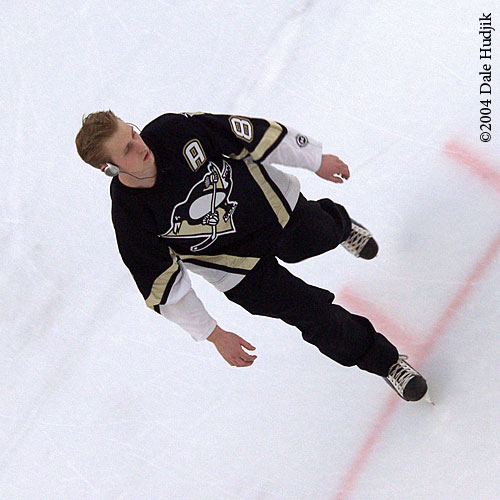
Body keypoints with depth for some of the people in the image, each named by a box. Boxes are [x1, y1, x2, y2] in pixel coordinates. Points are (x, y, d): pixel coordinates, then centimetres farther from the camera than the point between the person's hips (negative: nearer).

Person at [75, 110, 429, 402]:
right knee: (317, 320, 1)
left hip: (272, 204, 2)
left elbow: (243, 132, -16)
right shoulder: (131, 221, -31)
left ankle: (340, 224, 68)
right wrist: (214, 335, -12)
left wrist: (315, 161, -7)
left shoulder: (172, 131, -30)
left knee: (325, 234, 28)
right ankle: (384, 361, 28)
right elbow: (166, 287, -18)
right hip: (241, 267, -2)